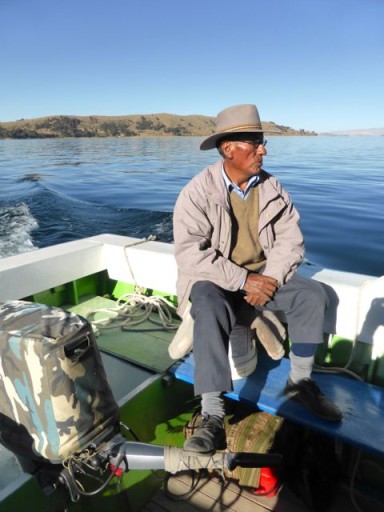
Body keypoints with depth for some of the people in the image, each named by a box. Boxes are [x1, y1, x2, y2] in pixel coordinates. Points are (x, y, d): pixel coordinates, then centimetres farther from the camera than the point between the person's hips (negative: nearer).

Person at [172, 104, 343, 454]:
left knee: (313, 294, -15)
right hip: (214, 281, -4)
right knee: (209, 308, -36)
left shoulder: (272, 188, 0)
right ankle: (213, 418, -30)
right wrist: (242, 281, -28)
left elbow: (291, 240, -2)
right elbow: (189, 252, -24)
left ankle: (300, 380, 3)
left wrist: (270, 278, -20)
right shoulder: (198, 191, -15)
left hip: (265, 276, 5)